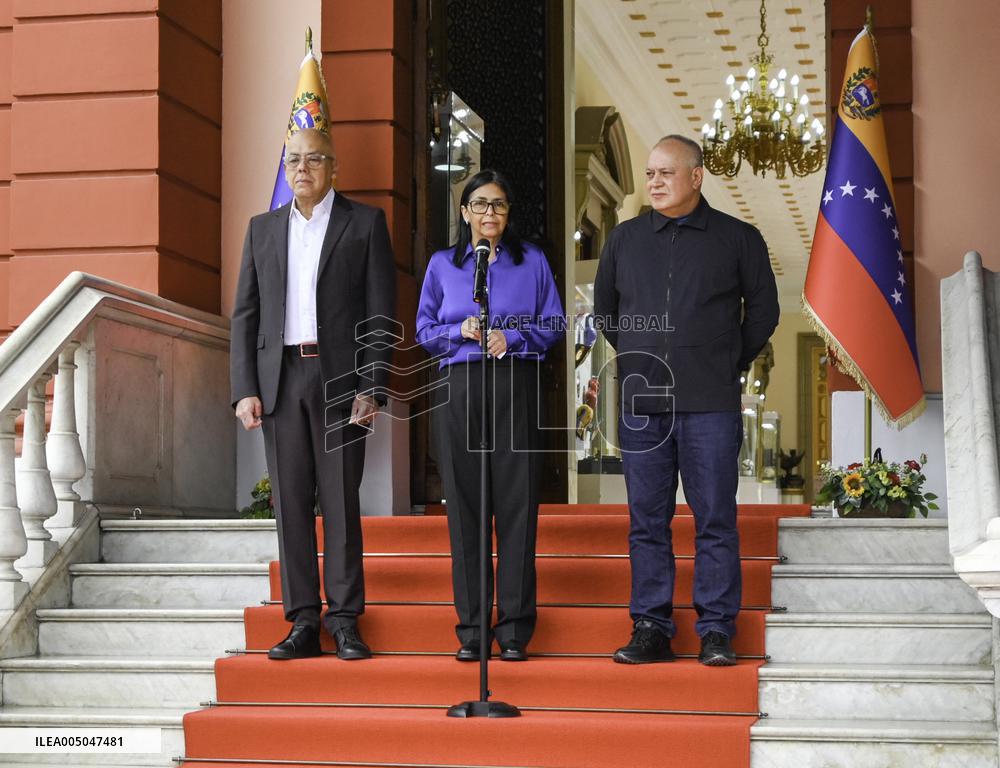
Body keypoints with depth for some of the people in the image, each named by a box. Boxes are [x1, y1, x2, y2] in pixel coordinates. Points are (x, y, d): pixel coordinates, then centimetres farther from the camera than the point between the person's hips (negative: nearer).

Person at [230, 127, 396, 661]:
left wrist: (371, 389, -9)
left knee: (340, 502, -1)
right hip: (279, 381, 3)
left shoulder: (365, 223, 4)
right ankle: (303, 622, 7)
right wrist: (244, 391, 1)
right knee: (291, 502, 3)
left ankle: (344, 620, 4)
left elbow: (380, 312, 0)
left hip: (339, 378, -3)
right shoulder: (263, 228, 14)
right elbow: (245, 315, 11)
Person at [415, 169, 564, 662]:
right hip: (460, 390, 1)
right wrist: (461, 331, -8)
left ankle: (514, 630, -2)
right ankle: (470, 630, 4)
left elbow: (553, 324, 7)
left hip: (516, 388, -1)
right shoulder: (442, 265, 13)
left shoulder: (532, 262, 11)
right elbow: (425, 331, 11)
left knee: (517, 505, -5)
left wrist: (511, 337, -10)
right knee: (464, 506, -1)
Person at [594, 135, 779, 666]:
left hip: (709, 403, -3)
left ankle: (717, 632, 4)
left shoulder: (738, 238, 4)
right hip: (640, 402, 3)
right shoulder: (624, 239, 11)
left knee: (715, 518, -2)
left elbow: (762, 309, 12)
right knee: (647, 519, 5)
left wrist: (730, 362, 11)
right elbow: (604, 308, 23)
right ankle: (650, 630, 11)